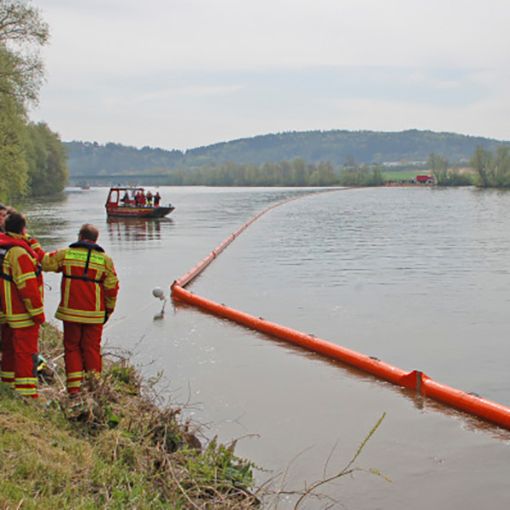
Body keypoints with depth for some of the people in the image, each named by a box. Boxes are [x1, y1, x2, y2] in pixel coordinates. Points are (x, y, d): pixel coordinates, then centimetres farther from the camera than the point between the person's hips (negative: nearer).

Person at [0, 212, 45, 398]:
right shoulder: (19, 252, -21)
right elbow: (27, 285, -21)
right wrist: (38, 312, -16)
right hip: (22, 312, -9)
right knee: (26, 351, -4)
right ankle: (26, 391, -1)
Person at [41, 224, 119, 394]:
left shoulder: (65, 254, -2)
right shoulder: (105, 260, -1)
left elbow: (43, 262, 9)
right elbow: (112, 287, 0)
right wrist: (109, 309, 12)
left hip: (70, 311, 0)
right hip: (94, 314, 0)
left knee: (72, 347, 11)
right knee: (92, 349, 9)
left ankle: (74, 387, 7)